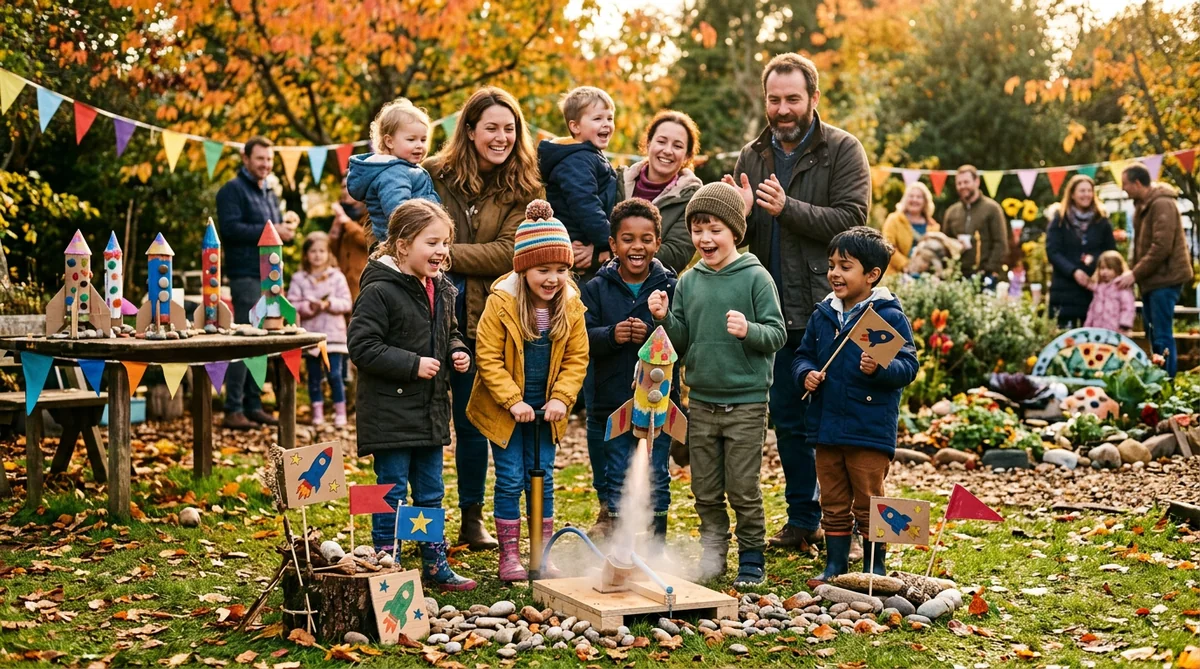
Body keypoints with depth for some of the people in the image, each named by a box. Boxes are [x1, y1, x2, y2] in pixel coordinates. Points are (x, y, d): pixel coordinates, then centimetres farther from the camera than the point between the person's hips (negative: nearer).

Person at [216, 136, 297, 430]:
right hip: (246, 275, -8)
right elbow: (231, 228, -18)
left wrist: (288, 227, 4)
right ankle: (233, 410, -8)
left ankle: (253, 406, 16)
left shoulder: (269, 194, 22)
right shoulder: (233, 190, -5)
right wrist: (270, 231, -19)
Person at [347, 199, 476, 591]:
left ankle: (435, 565, 26)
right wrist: (412, 365, -21)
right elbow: (362, 346, -19)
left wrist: (458, 353, 3)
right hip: (390, 411, -7)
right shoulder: (379, 291, -16)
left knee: (431, 492, 16)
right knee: (392, 495, 1)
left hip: (431, 411, 8)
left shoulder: (442, 290, 9)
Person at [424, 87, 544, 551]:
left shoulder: (524, 190, 1)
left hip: (481, 320, 0)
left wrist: (447, 255, -17)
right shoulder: (434, 176, 2)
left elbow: (507, 253, -10)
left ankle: (472, 518, 23)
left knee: (471, 420, 10)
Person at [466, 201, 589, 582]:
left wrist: (561, 398, -11)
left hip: (546, 410, 3)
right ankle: (509, 556, 11)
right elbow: (488, 358, -14)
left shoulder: (571, 305, -6)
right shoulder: (501, 301, -17)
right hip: (505, 410, -3)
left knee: (542, 479, 9)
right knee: (510, 480, 0)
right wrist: (513, 400, -18)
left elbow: (577, 359, 1)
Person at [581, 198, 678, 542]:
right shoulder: (597, 288, 2)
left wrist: (653, 335, -27)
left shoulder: (670, 287, -2)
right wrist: (611, 335, -25)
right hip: (610, 403, 1)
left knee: (655, 479, 8)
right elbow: (583, 338, -7)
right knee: (615, 479, 9)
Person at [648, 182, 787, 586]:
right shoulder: (688, 281, 7)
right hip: (700, 399, 5)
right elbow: (681, 341, 9)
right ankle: (713, 554, 26)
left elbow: (777, 334, -9)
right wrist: (664, 319, -9)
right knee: (705, 491, 12)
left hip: (745, 402, -5)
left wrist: (749, 330, -27)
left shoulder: (755, 277, -6)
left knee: (743, 490, 1)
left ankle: (752, 560, 15)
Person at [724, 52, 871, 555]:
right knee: (788, 421, 12)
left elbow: (851, 221, -15)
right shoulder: (751, 157, 11)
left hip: (828, 310, -5)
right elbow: (739, 239, 11)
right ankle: (802, 520, 23)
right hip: (775, 311, 5)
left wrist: (787, 208, -23)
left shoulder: (842, 150, -4)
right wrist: (740, 213, -11)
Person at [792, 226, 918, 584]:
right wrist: (806, 373, -4)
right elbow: (803, 355, 17)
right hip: (827, 427, 5)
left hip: (870, 430, -5)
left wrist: (880, 369, -30)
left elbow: (908, 366, -12)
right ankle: (835, 565, 25)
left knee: (868, 505, 5)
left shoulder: (889, 317, -9)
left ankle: (874, 567, 19)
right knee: (833, 504, 14)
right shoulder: (823, 316, 8)